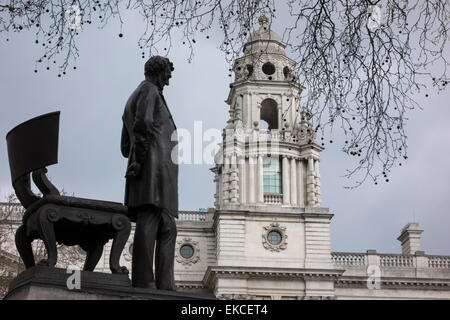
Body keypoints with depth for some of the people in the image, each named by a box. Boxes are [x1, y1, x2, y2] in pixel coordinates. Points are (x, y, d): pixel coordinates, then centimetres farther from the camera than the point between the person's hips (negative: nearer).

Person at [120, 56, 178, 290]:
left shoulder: (132, 100, 32)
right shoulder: (149, 90, 4)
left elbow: (126, 147, 29)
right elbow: (143, 123, -17)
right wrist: (141, 158, -15)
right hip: (154, 167, -10)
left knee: (167, 229, 5)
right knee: (148, 224, -17)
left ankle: (165, 285, -4)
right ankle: (143, 284, -24)